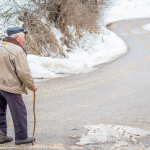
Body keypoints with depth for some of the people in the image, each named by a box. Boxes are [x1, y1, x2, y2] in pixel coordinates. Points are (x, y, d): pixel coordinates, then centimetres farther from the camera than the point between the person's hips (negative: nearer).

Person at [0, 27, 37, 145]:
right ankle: (21, 137, 14)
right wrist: (32, 86, -3)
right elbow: (24, 72, -16)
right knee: (19, 112, 5)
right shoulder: (17, 50, -16)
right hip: (11, 87, -8)